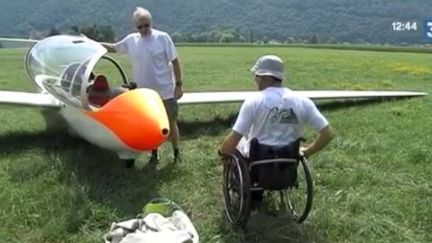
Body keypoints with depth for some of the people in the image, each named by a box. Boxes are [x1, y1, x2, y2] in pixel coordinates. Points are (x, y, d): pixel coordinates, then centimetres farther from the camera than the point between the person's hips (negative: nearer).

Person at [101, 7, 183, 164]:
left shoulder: (162, 37, -10)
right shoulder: (131, 40, 0)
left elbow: (175, 61, -7)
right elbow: (114, 48, 17)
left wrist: (178, 85, -9)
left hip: (166, 92, -3)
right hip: (144, 94, 3)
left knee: (171, 123, 8)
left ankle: (176, 152, 26)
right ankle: (154, 153, 30)